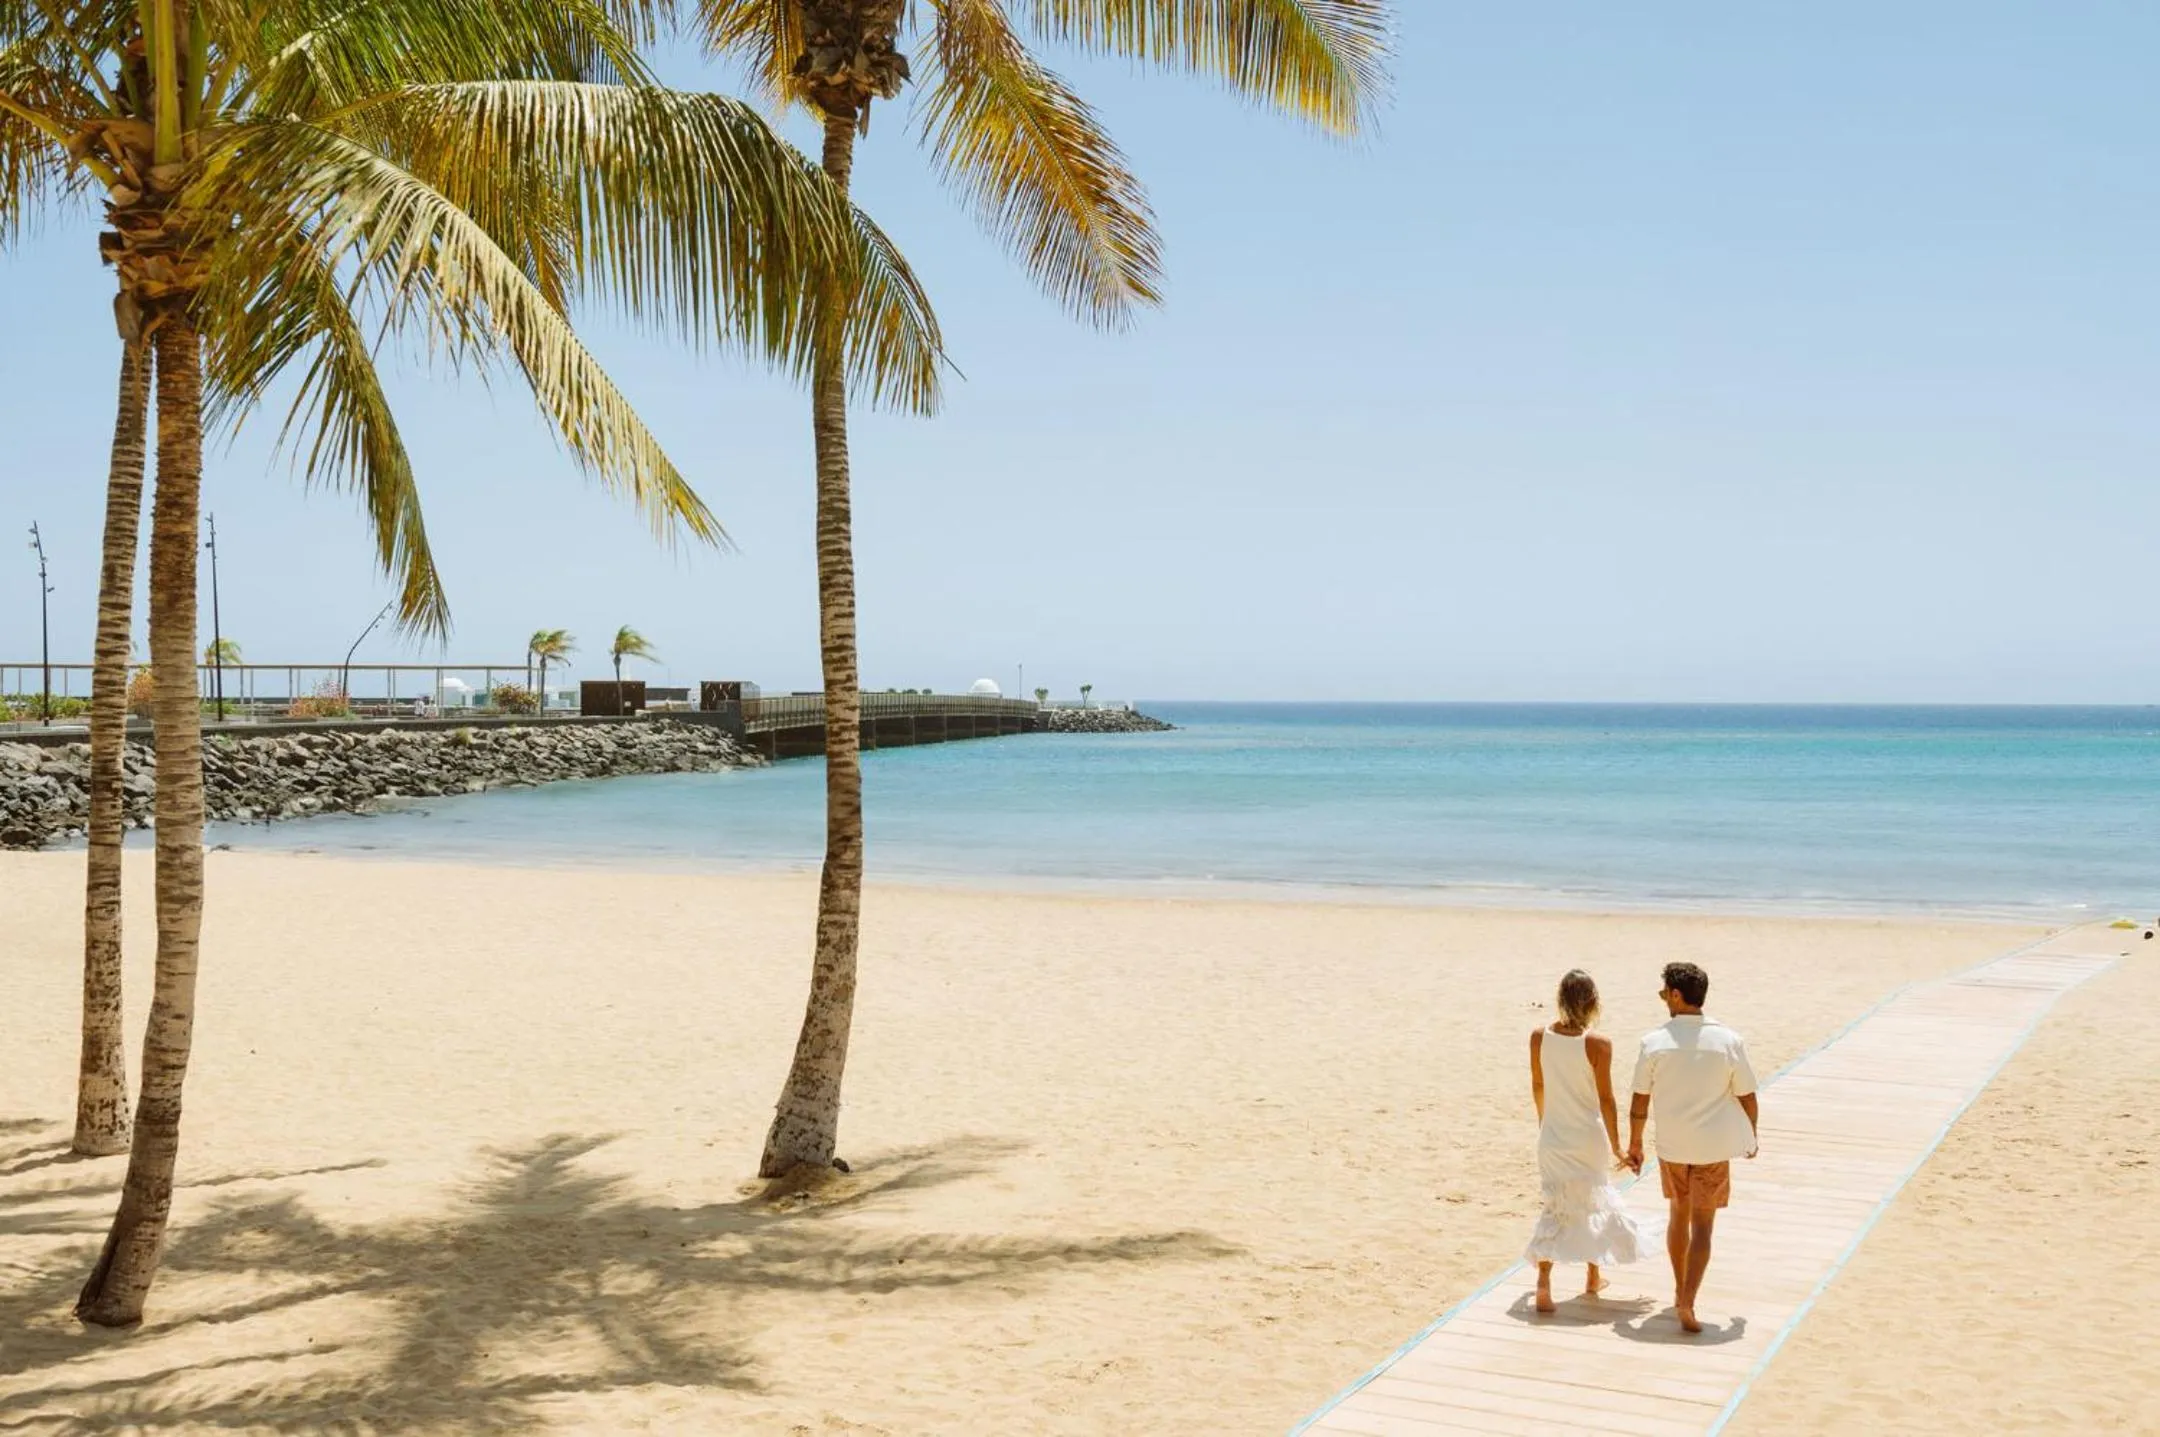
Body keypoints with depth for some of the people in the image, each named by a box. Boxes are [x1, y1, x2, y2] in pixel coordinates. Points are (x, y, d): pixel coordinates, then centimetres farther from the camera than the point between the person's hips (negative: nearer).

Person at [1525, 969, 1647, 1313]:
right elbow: (1605, 1098, -13)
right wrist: (1616, 1147, -3)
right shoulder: (1598, 1043, -17)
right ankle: (1594, 1278, 31)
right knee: (1594, 1202, 19)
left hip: (1552, 1136, 2)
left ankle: (1544, 1278, -10)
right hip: (1589, 1138, -2)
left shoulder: (1540, 1037, -6)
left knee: (1553, 1207, 8)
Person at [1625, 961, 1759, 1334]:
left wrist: (1635, 1143, 10)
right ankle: (1687, 1304, -8)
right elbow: (1746, 1097, -2)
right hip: (1714, 1147, -1)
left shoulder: (1654, 1042, -10)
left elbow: (1640, 1101, -4)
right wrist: (1753, 1136, 16)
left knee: (1678, 1214, 21)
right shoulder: (1729, 1041, -9)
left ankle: (1680, 1291, 34)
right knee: (1702, 1226, 3)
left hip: (1671, 1146, 1)